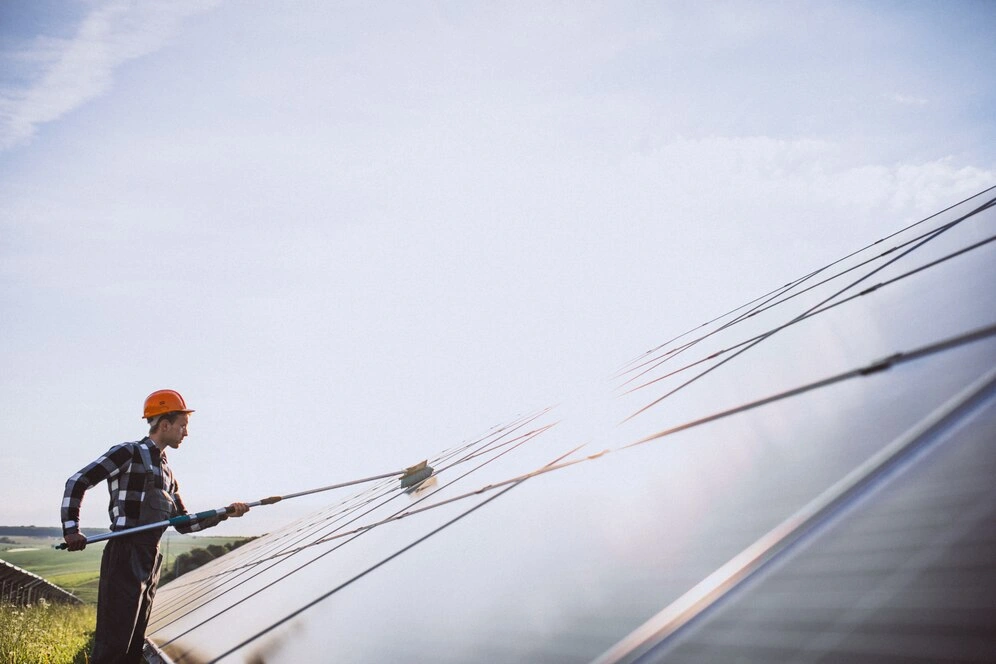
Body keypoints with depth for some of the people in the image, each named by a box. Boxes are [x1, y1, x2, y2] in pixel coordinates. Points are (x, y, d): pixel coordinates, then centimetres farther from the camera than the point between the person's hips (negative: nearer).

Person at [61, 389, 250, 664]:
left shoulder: (167, 472, 20)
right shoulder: (128, 453, -4)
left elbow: (183, 524, 22)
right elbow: (77, 482, -5)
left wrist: (225, 513, 12)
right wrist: (71, 529, -12)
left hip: (150, 561, 8)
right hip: (125, 558, -8)